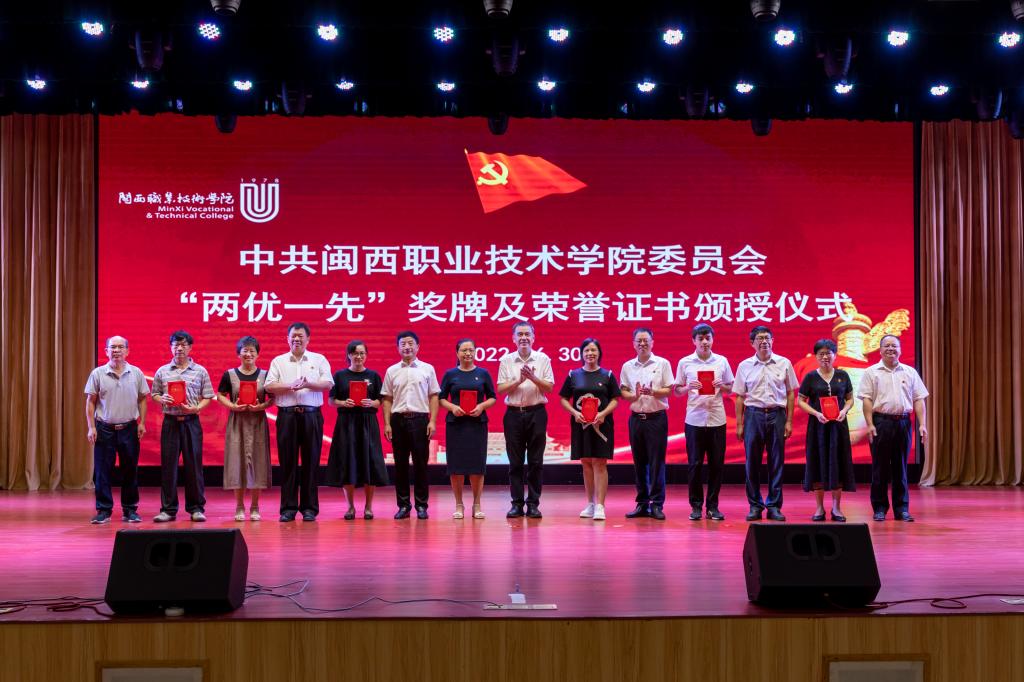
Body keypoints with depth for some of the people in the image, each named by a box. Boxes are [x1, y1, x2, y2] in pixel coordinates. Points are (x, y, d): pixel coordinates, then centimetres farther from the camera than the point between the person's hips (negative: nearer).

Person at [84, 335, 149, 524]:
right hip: (105, 429, -1)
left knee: (130, 470, 5)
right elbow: (90, 402, 2)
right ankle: (104, 510, 8)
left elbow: (142, 399, 8)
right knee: (102, 471, 0)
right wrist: (91, 427, -3)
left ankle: (130, 510, 13)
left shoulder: (136, 373, 4)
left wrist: (142, 422, 0)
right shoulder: (98, 374, 1)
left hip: (129, 428, 1)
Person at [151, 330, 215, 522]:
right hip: (170, 421, 1)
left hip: (191, 421, -1)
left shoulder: (200, 371, 5)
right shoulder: (162, 372, 9)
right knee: (168, 464, 1)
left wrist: (196, 408, -12)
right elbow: (154, 394, 14)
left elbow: (207, 397, 5)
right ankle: (168, 509, 7)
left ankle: (196, 508, 8)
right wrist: (162, 399, -8)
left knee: (194, 464, 0)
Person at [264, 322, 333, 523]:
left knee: (311, 461, 1)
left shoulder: (319, 360, 10)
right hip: (287, 415, 0)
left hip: (311, 415, 0)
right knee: (287, 462, 0)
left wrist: (308, 384, -17)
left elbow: (328, 384, -1)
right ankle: (288, 508, 5)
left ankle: (309, 507, 8)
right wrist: (291, 386, -14)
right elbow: (269, 386, 0)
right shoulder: (278, 361, 11)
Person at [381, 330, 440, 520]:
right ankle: (403, 505, 11)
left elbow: (434, 397, 3)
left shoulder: (427, 369, 5)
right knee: (400, 464, 4)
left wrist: (432, 421, -5)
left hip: (420, 419, -2)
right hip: (398, 419, 2)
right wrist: (387, 424, 1)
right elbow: (387, 399, 9)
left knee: (420, 463, 0)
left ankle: (421, 505, 7)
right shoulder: (392, 371, 9)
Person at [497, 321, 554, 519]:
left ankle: (533, 504, 6)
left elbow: (549, 387, 0)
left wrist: (533, 377, -15)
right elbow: (500, 389, 1)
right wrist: (519, 380, -13)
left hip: (536, 412, 0)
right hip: (514, 413, 1)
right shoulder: (506, 360, 6)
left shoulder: (542, 359, 4)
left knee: (535, 461, 1)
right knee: (515, 461, 3)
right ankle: (517, 503, 8)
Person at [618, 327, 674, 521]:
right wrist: (635, 395, -11)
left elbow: (669, 390, -1)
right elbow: (623, 392, 9)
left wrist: (652, 392, -18)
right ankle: (642, 504, 13)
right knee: (639, 462, 6)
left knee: (656, 462, -4)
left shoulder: (662, 363, 1)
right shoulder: (627, 366, 9)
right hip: (636, 417, 3)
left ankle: (656, 504, 0)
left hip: (656, 417, -3)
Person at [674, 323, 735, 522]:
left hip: (717, 419, 1)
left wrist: (722, 386, -8)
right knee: (694, 463, 1)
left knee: (716, 463, 3)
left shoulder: (722, 361, 7)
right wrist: (688, 387, -13)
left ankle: (712, 505, 12)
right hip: (694, 419, -1)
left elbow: (731, 389, 13)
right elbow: (677, 391, 7)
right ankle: (696, 505, 10)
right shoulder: (685, 363, 4)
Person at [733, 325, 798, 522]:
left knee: (776, 462, 3)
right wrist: (739, 424, 3)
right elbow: (740, 397, 6)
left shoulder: (784, 364, 4)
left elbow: (790, 394, 6)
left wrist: (789, 421, 1)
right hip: (753, 415, 0)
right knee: (752, 462, 2)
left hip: (777, 414, 0)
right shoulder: (744, 366, 5)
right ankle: (755, 505, 12)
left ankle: (774, 506, 10)